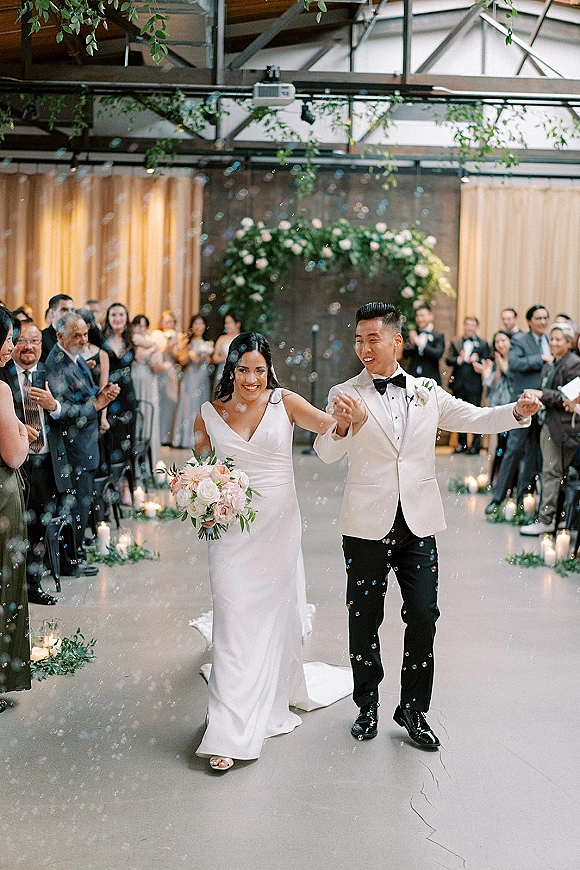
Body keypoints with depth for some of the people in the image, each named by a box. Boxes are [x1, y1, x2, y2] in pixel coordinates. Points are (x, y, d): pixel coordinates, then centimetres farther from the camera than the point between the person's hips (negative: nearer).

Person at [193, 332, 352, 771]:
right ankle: (229, 733, 2)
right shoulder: (210, 414, 0)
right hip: (231, 528, 0)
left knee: (276, 613, 14)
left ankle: (275, 698, 42)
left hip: (279, 525, 1)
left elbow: (332, 427, -17)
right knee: (235, 622, -4)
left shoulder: (284, 402, -3)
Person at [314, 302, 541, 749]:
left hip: (419, 524, 2)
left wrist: (518, 411, -10)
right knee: (364, 619, 9)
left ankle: (413, 709, 22)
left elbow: (476, 418, 9)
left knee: (423, 617, 3)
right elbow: (326, 453, -15)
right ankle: (368, 706, 29)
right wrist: (343, 426, -38)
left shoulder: (427, 391, 7)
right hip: (368, 526, -2)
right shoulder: (345, 395, -3)